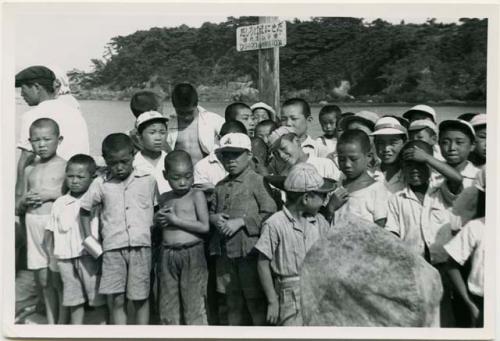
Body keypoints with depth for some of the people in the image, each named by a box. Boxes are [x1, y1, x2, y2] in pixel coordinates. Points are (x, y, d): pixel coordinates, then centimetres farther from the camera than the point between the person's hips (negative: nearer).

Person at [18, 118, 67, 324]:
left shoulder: (65, 166, -1)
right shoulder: (30, 170, 15)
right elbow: (21, 206, 20)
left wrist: (53, 194, -15)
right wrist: (25, 201, -2)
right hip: (34, 224, 5)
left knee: (57, 278, -5)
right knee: (42, 279, 10)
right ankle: (50, 322, 22)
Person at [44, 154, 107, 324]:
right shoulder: (59, 203, 7)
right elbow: (52, 232, 12)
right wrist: (51, 256, 7)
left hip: (90, 256, -3)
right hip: (65, 258, 3)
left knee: (98, 300, 4)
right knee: (74, 302, 13)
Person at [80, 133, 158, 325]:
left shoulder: (148, 181, 4)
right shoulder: (100, 184, 7)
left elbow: (157, 209, 12)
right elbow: (84, 210, 17)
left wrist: (154, 231, 2)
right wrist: (88, 238, 10)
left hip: (141, 246, -1)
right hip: (113, 248, 1)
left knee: (140, 298, 5)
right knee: (116, 300, 2)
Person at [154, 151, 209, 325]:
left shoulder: (197, 195, -4)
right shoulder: (164, 199, 11)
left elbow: (204, 227, -12)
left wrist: (176, 220, -11)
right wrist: (159, 220, -1)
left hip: (192, 253, -5)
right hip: (168, 255, 5)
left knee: (193, 304, -1)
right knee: (167, 306, 11)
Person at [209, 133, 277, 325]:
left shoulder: (257, 181, -8)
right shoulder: (221, 186, 13)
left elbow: (269, 212, -15)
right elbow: (211, 211, 20)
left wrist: (241, 221, -19)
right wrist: (214, 218, -3)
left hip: (249, 251, -6)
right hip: (224, 252, 6)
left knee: (255, 301, 2)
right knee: (233, 301, 17)